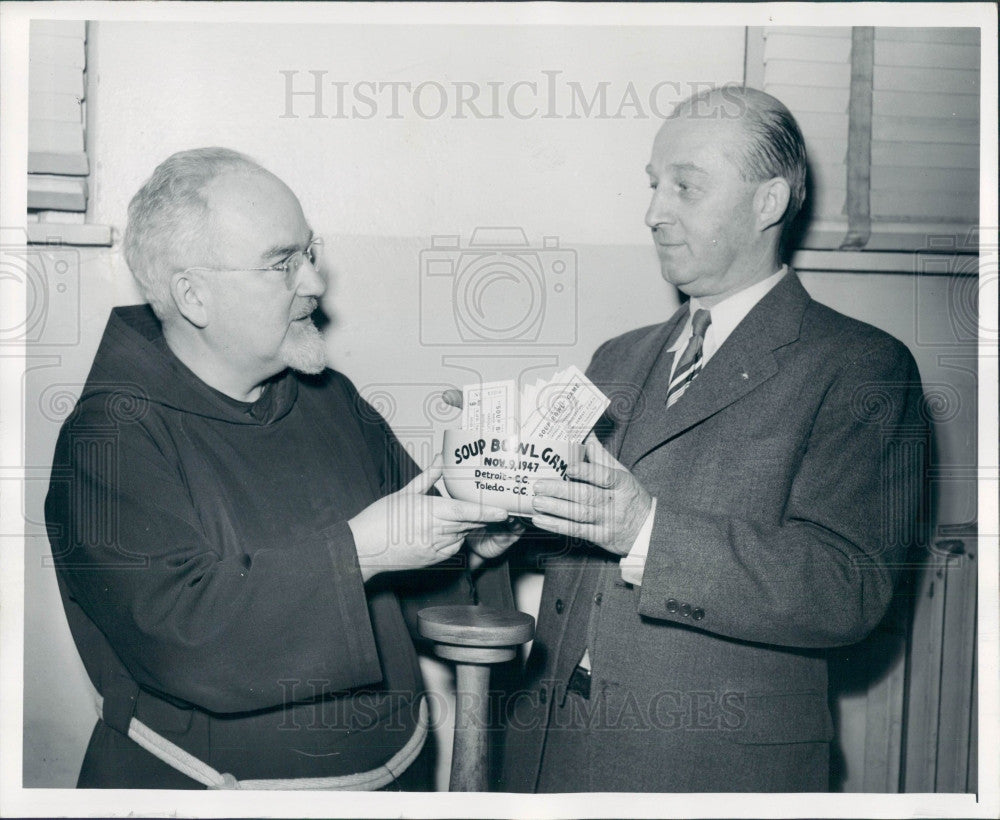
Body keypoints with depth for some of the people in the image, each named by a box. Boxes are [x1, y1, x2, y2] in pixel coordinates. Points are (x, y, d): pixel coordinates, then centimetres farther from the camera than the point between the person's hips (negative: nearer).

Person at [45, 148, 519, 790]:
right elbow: (179, 633, -29)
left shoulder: (330, 398, 2)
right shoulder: (111, 437, -18)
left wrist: (471, 539, -12)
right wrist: (354, 551, -31)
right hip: (212, 786, -5)